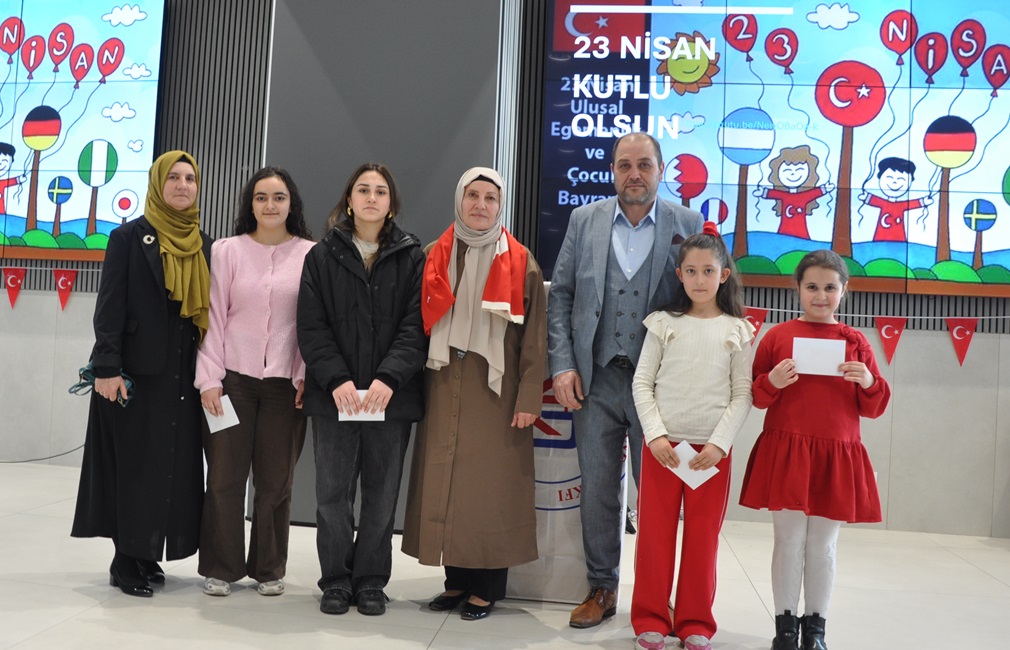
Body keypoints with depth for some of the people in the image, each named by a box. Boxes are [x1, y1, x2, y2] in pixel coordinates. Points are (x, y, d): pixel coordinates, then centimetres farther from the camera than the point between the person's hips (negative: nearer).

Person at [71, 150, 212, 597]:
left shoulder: (205, 246, 12)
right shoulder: (129, 237, -1)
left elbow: (209, 311, 12)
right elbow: (109, 306, -7)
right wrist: (106, 367, -15)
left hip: (184, 375, 5)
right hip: (137, 371, -5)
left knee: (176, 466, 6)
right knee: (134, 465, 0)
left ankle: (148, 555, 17)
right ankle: (126, 561, 9)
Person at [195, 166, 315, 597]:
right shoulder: (228, 250, 4)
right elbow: (215, 318, 2)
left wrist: (307, 378, -5)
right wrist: (209, 378, -3)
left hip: (286, 383, 0)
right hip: (233, 379, 0)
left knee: (276, 480, 7)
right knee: (225, 476, 4)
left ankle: (269, 569, 21)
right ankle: (220, 568, 18)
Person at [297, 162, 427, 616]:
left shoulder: (412, 258, 5)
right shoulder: (322, 256, 6)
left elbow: (415, 327, -4)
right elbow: (312, 327, 0)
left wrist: (389, 378, -17)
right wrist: (337, 379, -14)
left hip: (391, 396, 0)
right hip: (334, 395, 0)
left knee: (381, 494, 7)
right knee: (333, 492, 5)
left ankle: (371, 581, 20)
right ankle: (336, 580, 19)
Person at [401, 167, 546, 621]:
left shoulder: (520, 262, 1)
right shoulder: (436, 257, 9)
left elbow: (533, 335, -2)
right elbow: (419, 321, 9)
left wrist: (529, 397, -9)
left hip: (494, 386, -3)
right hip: (444, 383, 3)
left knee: (489, 483, -1)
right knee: (444, 479, 4)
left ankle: (486, 586, 9)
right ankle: (456, 579, 15)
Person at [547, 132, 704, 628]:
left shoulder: (687, 225, 1)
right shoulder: (585, 221, 6)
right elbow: (560, 297, 7)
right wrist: (562, 365, -2)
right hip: (595, 381, 2)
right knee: (597, 491, 10)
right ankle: (601, 589, 25)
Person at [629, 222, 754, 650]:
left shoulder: (737, 331, 4)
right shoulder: (664, 323, 3)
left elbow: (742, 394, 1)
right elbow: (642, 384, 1)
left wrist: (719, 443, -10)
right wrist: (655, 435, -10)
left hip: (713, 449, 0)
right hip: (662, 444, 0)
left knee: (703, 539, 6)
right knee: (654, 535, 4)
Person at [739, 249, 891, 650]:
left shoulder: (855, 341, 7)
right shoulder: (778, 336, 2)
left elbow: (873, 408, 8)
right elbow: (756, 397, 6)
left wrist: (869, 383, -12)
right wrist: (772, 383, -14)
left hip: (837, 458, 1)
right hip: (785, 454, -1)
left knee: (823, 546, 8)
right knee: (789, 542, 4)